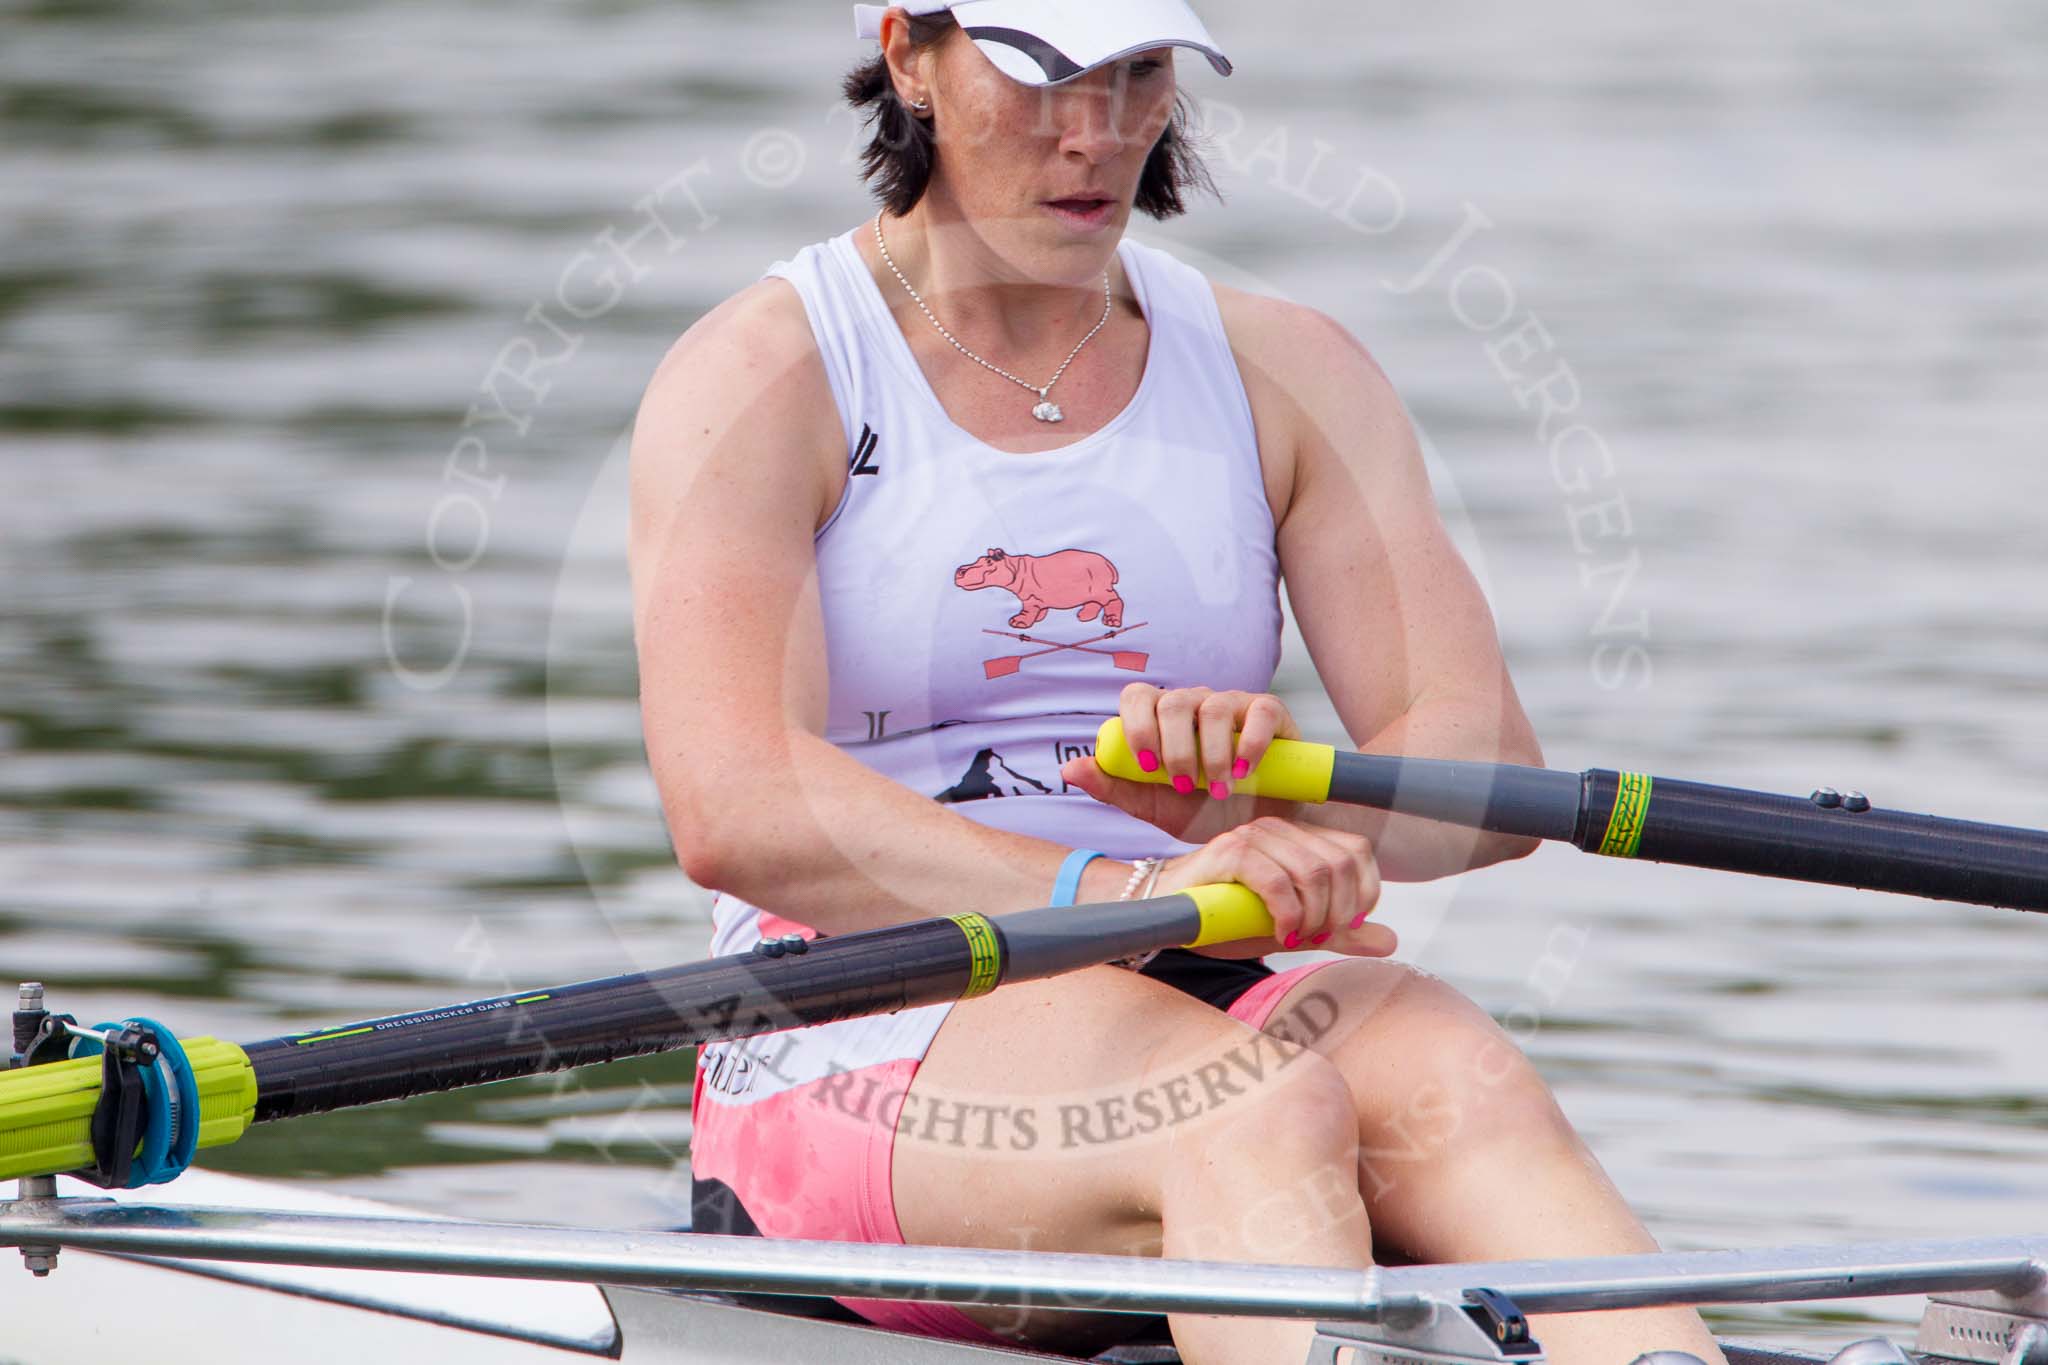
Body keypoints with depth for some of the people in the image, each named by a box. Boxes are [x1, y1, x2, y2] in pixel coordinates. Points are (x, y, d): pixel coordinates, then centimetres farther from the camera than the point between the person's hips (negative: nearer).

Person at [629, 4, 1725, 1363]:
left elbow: (1491, 767, 0)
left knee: (1451, 1080, -32)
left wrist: (1282, 793, -25)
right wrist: (1128, 891, -33)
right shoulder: (757, 381, 0)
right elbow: (734, 814, -18)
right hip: (857, 1065, -3)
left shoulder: (1286, 373, 13)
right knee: (1258, 1114, -35)